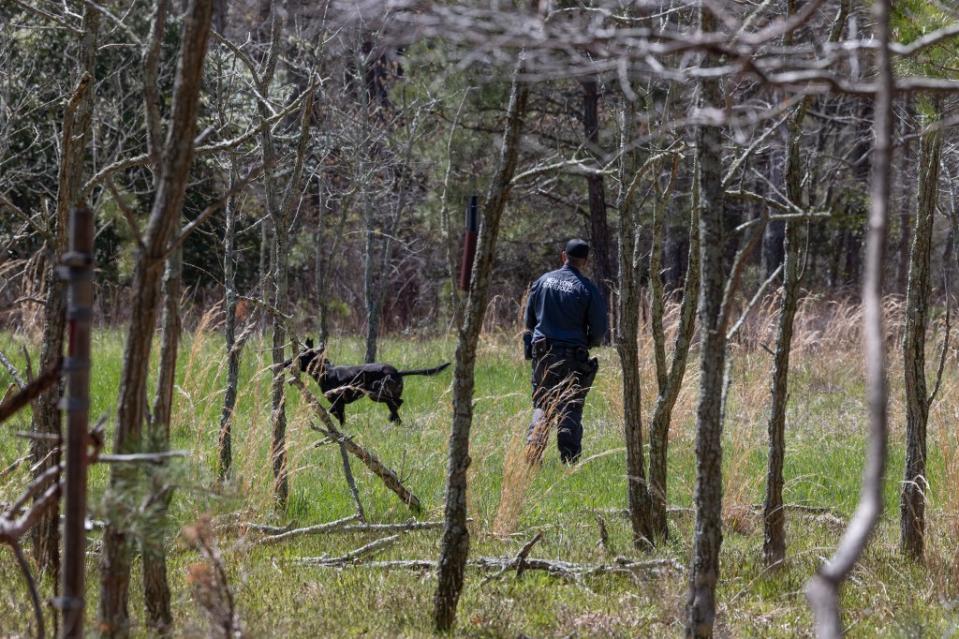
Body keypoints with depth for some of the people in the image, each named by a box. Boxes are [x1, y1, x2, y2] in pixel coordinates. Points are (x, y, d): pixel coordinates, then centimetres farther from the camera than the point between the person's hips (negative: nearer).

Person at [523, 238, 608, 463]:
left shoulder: (542, 282, 2)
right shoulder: (588, 289, -8)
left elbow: (529, 320, 11)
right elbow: (600, 329, -5)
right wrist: (589, 342, 16)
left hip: (543, 353, 2)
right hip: (573, 358, -2)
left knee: (542, 405, 11)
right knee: (571, 409, 5)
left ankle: (533, 453, -5)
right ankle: (569, 460, 1)